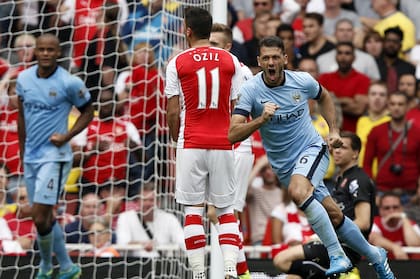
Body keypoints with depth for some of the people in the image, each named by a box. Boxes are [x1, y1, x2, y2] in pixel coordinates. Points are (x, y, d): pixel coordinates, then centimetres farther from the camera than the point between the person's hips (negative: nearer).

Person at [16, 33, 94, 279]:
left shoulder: (69, 83, -12)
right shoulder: (24, 79, 4)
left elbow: (88, 112, 1)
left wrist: (67, 136, -11)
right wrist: (23, 152, 17)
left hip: (54, 156, -6)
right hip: (31, 157, 6)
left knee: (40, 218, -12)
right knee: (45, 217, 11)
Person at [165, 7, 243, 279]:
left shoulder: (178, 63, -1)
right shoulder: (231, 61, 4)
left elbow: (173, 112, 0)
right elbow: (237, 109, 5)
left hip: (191, 144, -1)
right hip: (223, 144, 2)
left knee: (193, 209, 4)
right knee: (226, 210, 8)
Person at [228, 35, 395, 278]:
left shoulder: (302, 81, -9)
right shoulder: (250, 90, -14)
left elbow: (324, 96, 16)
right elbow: (233, 135, -22)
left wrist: (334, 130, 7)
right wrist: (261, 119, -36)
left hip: (312, 149, -2)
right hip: (284, 165, 2)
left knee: (298, 191, -33)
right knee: (334, 216, 5)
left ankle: (337, 255, -26)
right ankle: (375, 256, 28)